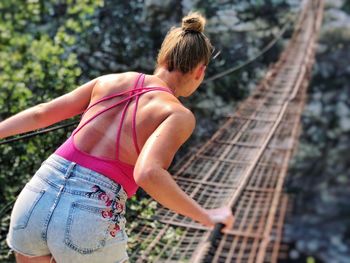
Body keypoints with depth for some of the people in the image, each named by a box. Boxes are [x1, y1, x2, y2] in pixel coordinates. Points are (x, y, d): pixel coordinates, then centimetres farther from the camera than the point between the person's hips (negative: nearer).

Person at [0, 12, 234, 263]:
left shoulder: (110, 81, 11)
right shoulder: (179, 115, -4)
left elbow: (40, 113, 15)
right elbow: (147, 174, -22)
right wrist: (207, 216, -10)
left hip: (35, 204, 5)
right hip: (87, 228, -4)